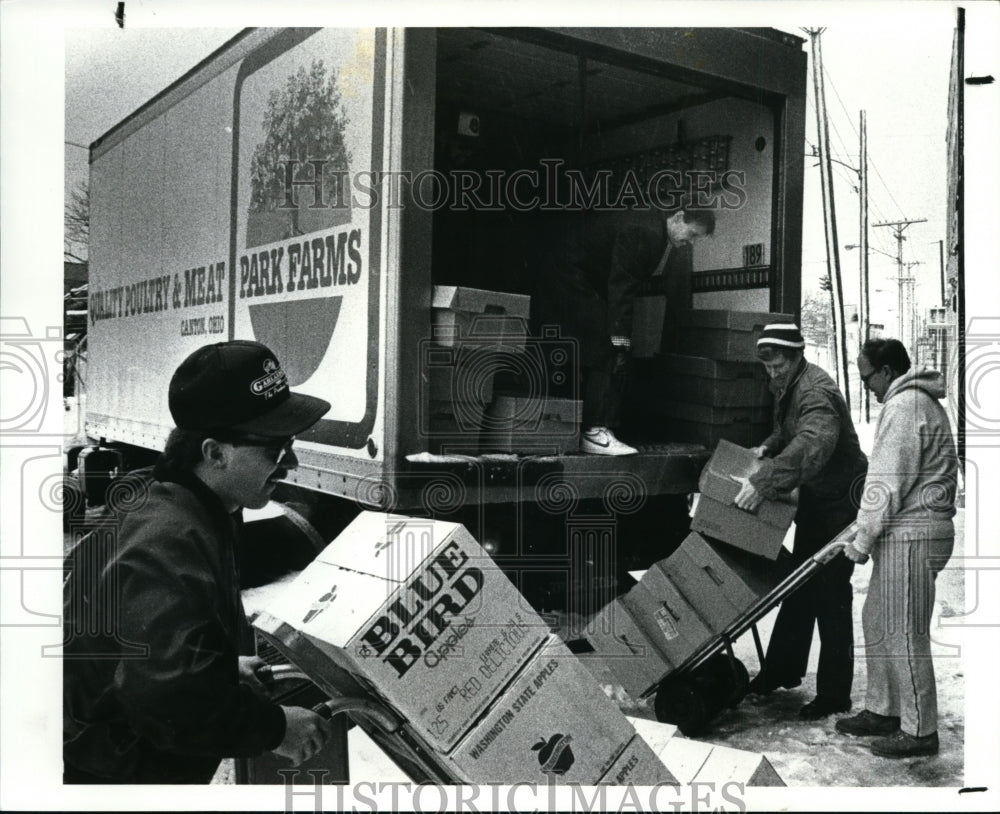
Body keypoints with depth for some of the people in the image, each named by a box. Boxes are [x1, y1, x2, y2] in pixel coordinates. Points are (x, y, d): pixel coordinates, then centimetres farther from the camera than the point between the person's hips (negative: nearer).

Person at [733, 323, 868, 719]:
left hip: (839, 501, -10)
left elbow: (813, 444, -44)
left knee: (831, 596, -4)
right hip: (814, 499, 10)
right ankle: (783, 669, 30)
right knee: (799, 586, 17)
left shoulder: (815, 392, -26)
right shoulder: (788, 387, 6)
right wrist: (768, 448, 5)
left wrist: (764, 482, -49)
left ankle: (834, 695, 6)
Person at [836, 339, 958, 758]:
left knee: (904, 632, -3)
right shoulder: (920, 402, 19)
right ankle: (882, 711, 27)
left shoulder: (904, 406, -15)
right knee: (878, 622, 17)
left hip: (911, 534, -11)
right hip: (908, 533, 11)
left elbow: (887, 482, -19)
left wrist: (862, 540, -13)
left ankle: (919, 731, 6)